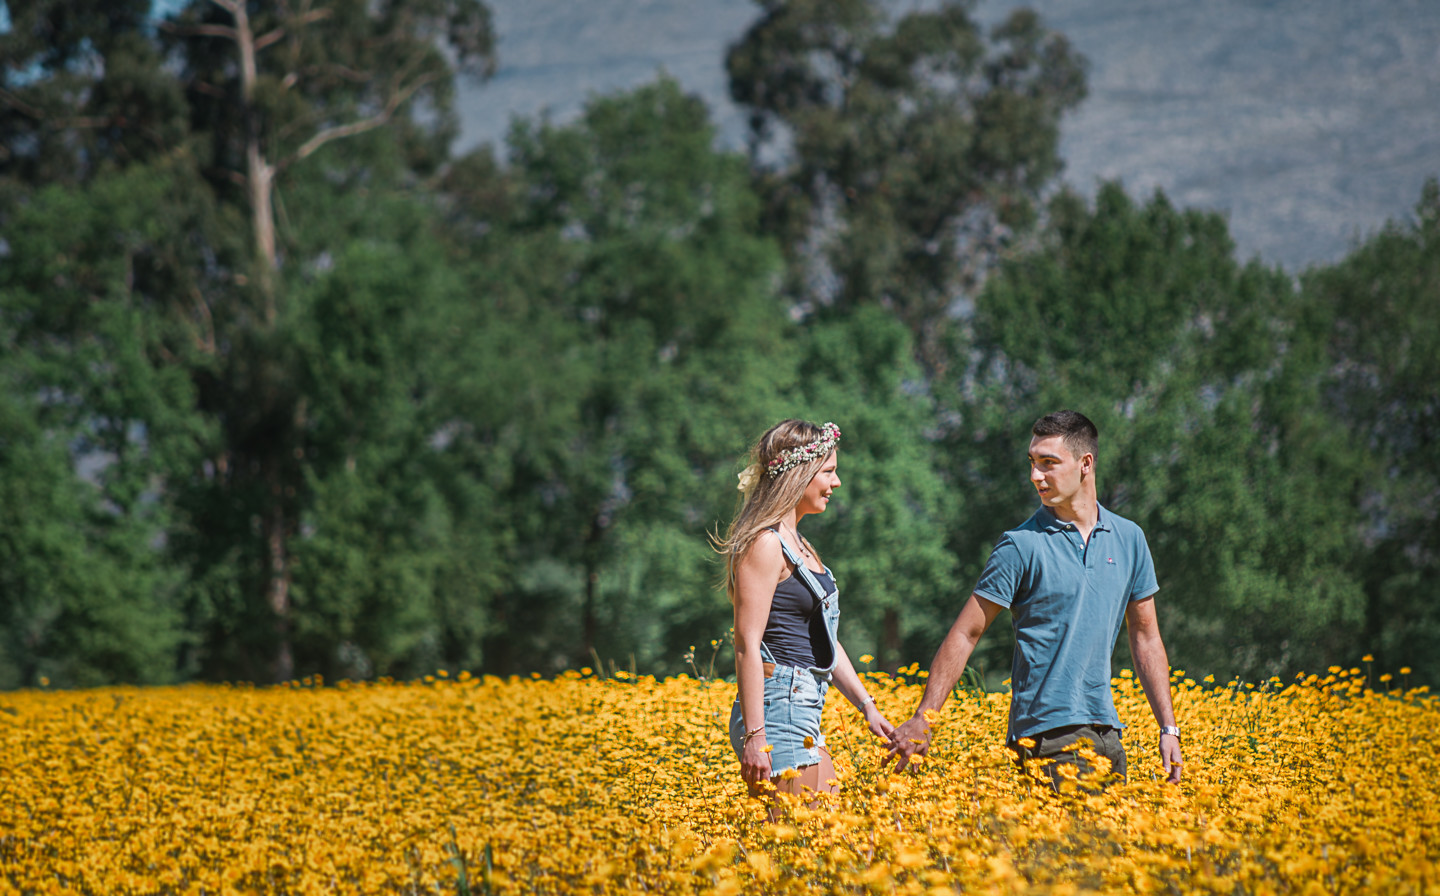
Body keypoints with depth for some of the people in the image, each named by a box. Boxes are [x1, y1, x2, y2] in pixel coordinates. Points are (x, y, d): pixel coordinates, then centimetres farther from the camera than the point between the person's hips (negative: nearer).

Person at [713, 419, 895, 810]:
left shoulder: (797, 543, 18)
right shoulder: (764, 545, -12)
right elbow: (747, 645, -17)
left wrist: (867, 705, 17)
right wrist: (754, 738, -22)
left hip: (804, 716, 10)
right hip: (777, 713, -10)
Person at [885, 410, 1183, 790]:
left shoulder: (1129, 538, 10)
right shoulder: (1022, 546, -5)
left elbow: (1145, 638, 16)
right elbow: (964, 635, -4)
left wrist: (1168, 728, 11)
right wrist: (922, 720, -10)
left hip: (1107, 730, 6)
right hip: (1048, 730, -5)